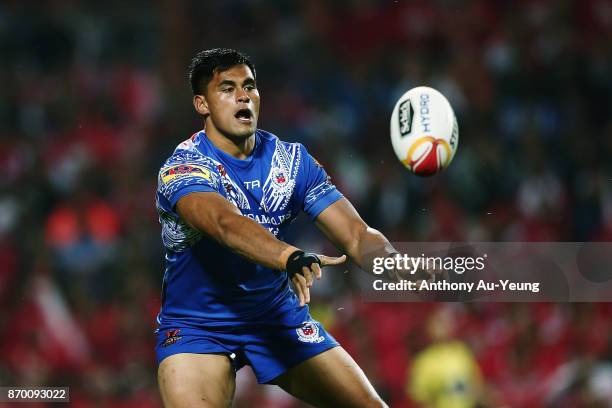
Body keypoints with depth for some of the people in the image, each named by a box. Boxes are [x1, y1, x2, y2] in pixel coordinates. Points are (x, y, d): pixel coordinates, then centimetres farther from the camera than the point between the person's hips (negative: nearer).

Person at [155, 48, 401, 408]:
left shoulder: (292, 160, -3)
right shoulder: (183, 168, -19)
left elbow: (357, 235, -10)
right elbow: (226, 225, -40)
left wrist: (395, 263, -33)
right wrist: (291, 258, -58)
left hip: (277, 314, 5)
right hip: (198, 323, -5)